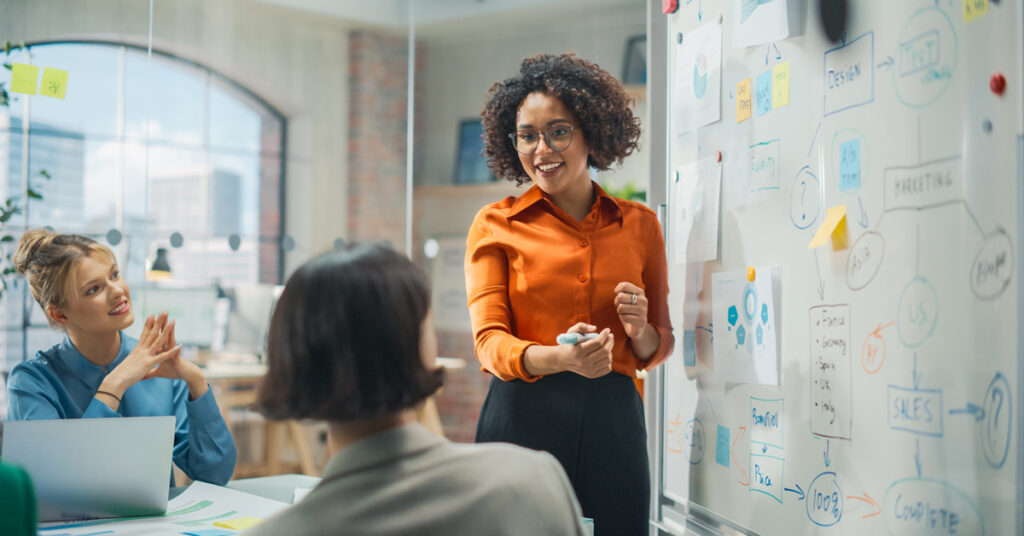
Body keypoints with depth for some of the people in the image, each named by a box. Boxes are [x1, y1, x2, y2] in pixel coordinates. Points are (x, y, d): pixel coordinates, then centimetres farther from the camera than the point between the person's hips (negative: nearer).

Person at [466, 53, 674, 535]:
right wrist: (561, 358, -24)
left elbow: (658, 349, 17)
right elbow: (489, 341, -5)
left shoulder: (640, 224, 11)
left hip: (613, 422, 2)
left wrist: (639, 330, -7)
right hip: (523, 418, -2)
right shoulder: (496, 225, 5)